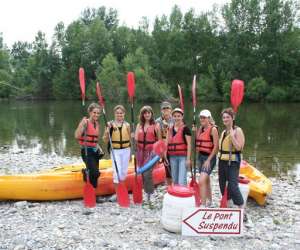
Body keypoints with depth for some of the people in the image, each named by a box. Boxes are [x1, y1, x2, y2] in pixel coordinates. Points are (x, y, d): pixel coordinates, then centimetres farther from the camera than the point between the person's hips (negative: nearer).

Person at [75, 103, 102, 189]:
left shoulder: (97, 124, 9)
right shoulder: (85, 122, -12)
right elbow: (77, 136, -27)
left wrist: (98, 148, 7)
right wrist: (82, 124, -32)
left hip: (95, 151, 7)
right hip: (87, 151, -7)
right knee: (95, 173, -24)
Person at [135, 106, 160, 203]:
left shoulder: (155, 126, 0)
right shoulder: (139, 125, 9)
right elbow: (136, 139, 3)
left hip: (151, 151, -4)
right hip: (141, 151, 4)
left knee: (147, 173, -14)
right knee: (143, 173, 10)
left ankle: (149, 195, -3)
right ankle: (147, 192, 24)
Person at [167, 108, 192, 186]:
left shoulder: (185, 128, -5)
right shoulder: (170, 129, 12)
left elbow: (189, 144, -9)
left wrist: (188, 159, -13)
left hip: (183, 156, -6)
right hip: (172, 157, 6)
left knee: (182, 181, -12)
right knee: (175, 181, 13)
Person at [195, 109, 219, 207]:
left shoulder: (213, 129, -11)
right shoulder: (200, 128, 10)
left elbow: (216, 146, -15)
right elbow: (197, 143, 12)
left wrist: (209, 160, -17)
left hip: (209, 157, -8)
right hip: (200, 156, 8)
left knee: (201, 181, -18)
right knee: (206, 181, 18)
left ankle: (203, 204, -11)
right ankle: (209, 202, 32)